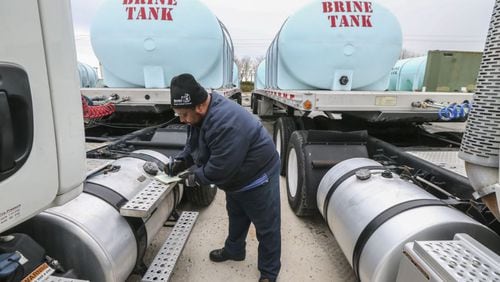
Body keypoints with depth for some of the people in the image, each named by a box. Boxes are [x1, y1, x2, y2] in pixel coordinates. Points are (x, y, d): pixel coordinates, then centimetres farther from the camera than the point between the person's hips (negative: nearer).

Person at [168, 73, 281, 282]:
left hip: (258, 176, -9)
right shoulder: (201, 113, -7)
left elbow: (220, 169, -33)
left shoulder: (226, 123, -39)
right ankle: (234, 250, 52)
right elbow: (194, 143, 9)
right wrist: (182, 161, -7)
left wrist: (195, 174, -17)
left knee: (267, 227, 9)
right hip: (236, 176, 10)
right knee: (236, 216, 28)